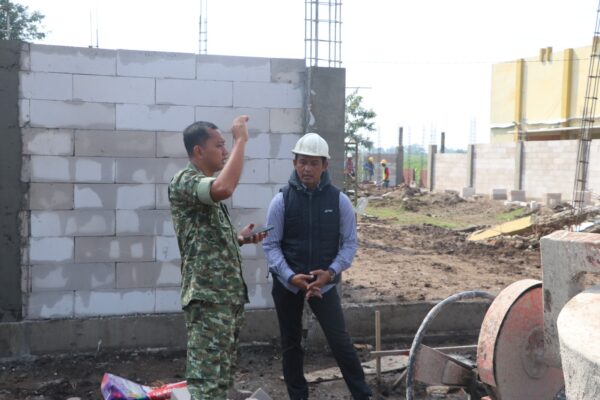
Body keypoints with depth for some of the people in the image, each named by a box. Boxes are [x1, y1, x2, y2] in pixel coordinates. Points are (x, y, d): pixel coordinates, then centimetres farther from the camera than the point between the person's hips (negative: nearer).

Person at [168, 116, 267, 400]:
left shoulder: (207, 187, 18)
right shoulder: (183, 181, -12)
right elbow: (225, 188, -34)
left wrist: (240, 239, 8)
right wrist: (241, 140, -24)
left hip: (228, 294, 10)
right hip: (207, 297, -10)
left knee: (223, 374, 16)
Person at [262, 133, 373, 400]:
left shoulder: (339, 200, -5)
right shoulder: (281, 200, -6)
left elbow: (350, 242, 0)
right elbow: (271, 244, -4)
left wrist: (331, 272, -15)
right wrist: (291, 276, -17)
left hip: (324, 282, -1)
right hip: (287, 283, 1)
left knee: (340, 340, -7)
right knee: (291, 344, 11)